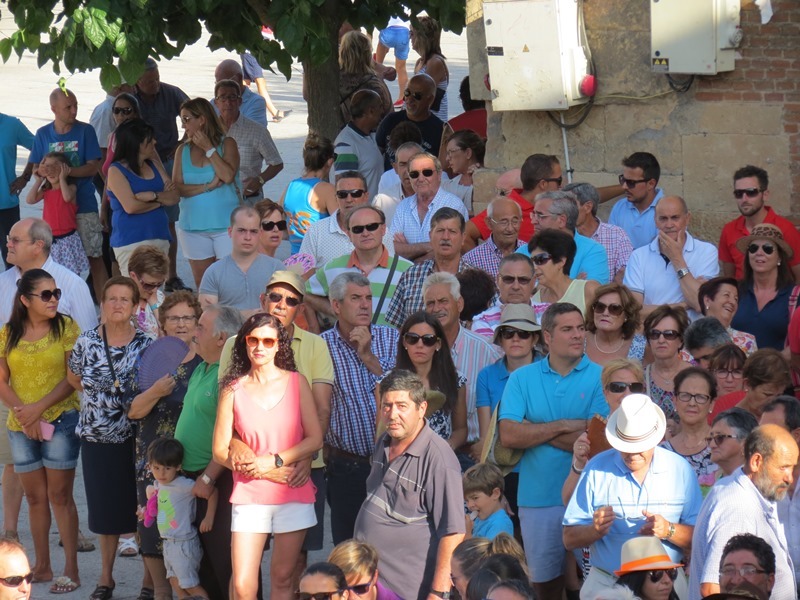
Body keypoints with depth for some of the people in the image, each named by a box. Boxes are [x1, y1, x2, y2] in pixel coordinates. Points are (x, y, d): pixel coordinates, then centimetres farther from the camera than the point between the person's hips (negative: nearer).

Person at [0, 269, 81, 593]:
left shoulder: (66, 328, -4)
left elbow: (73, 377, -8)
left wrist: (39, 408, -15)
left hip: (61, 420, -3)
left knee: (59, 496, -4)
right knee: (35, 497, 10)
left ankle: (71, 569, -1)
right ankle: (42, 566, 18)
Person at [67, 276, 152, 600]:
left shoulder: (145, 345, -6)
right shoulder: (87, 342, -1)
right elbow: (74, 378, 16)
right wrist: (101, 394, 7)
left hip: (134, 437, -2)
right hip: (96, 438, 2)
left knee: (141, 510, 0)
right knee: (105, 510, 11)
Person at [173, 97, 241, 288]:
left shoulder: (227, 144, 0)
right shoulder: (183, 151, 7)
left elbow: (228, 176, -15)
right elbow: (177, 187, -2)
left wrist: (208, 149, -10)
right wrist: (208, 186, -14)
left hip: (225, 224, -3)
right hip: (193, 227, 3)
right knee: (201, 283, 7)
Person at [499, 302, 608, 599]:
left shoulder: (599, 378, -1)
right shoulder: (522, 379, 6)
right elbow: (509, 435, -6)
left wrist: (535, 429, -8)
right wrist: (563, 426, -9)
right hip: (538, 497, 2)